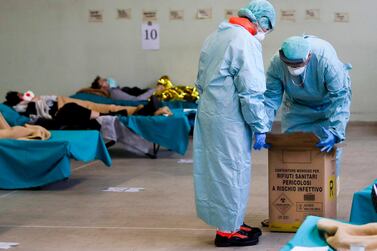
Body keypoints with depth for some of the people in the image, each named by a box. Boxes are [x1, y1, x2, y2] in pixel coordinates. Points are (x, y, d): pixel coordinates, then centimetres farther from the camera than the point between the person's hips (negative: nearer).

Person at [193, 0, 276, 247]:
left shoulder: (215, 37, 14)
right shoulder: (247, 42, -14)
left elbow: (202, 81, 19)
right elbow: (251, 92, -17)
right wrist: (260, 128, -11)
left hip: (207, 113, 9)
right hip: (229, 120, -9)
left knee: (216, 170, 14)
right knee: (232, 172, 1)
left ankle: (233, 222, 26)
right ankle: (228, 231, 8)